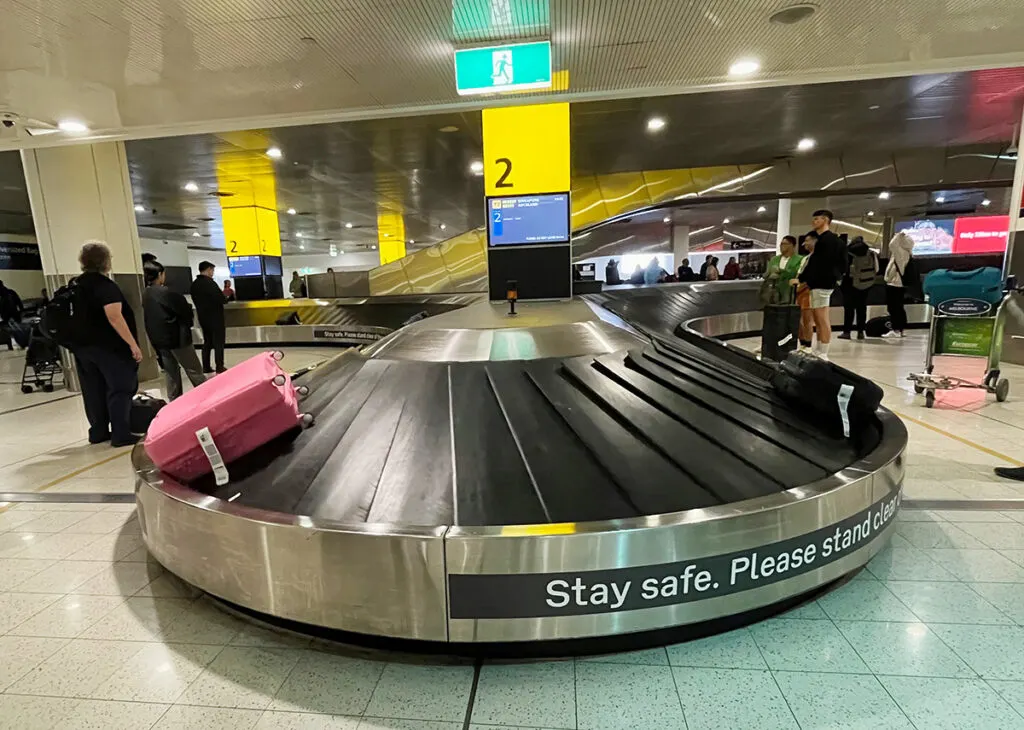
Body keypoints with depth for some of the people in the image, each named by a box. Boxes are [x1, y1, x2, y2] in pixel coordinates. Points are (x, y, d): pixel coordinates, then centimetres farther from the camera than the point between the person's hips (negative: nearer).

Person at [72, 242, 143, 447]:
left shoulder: (75, 286, 12)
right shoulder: (105, 285, -13)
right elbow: (114, 317, -24)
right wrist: (133, 344, -24)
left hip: (82, 346, 8)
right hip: (109, 347, -8)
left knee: (93, 391, 13)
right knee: (120, 388, -2)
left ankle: (98, 432, 21)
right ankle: (121, 434, -3)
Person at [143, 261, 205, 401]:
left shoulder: (145, 295, 5)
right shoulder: (167, 293, -17)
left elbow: (147, 319, 12)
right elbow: (187, 312, -12)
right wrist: (186, 325, 7)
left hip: (158, 340, 7)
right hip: (177, 337, -7)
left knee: (170, 371, 13)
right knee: (194, 370, 0)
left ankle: (174, 400, 18)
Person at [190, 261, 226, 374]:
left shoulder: (194, 284, 8)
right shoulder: (209, 282, -18)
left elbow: (195, 300, 15)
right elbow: (220, 299, -22)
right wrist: (224, 296, -1)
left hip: (203, 317, 8)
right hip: (215, 317, -8)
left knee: (207, 342, 15)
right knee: (218, 342, -1)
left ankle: (206, 367, 18)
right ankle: (220, 367, 0)